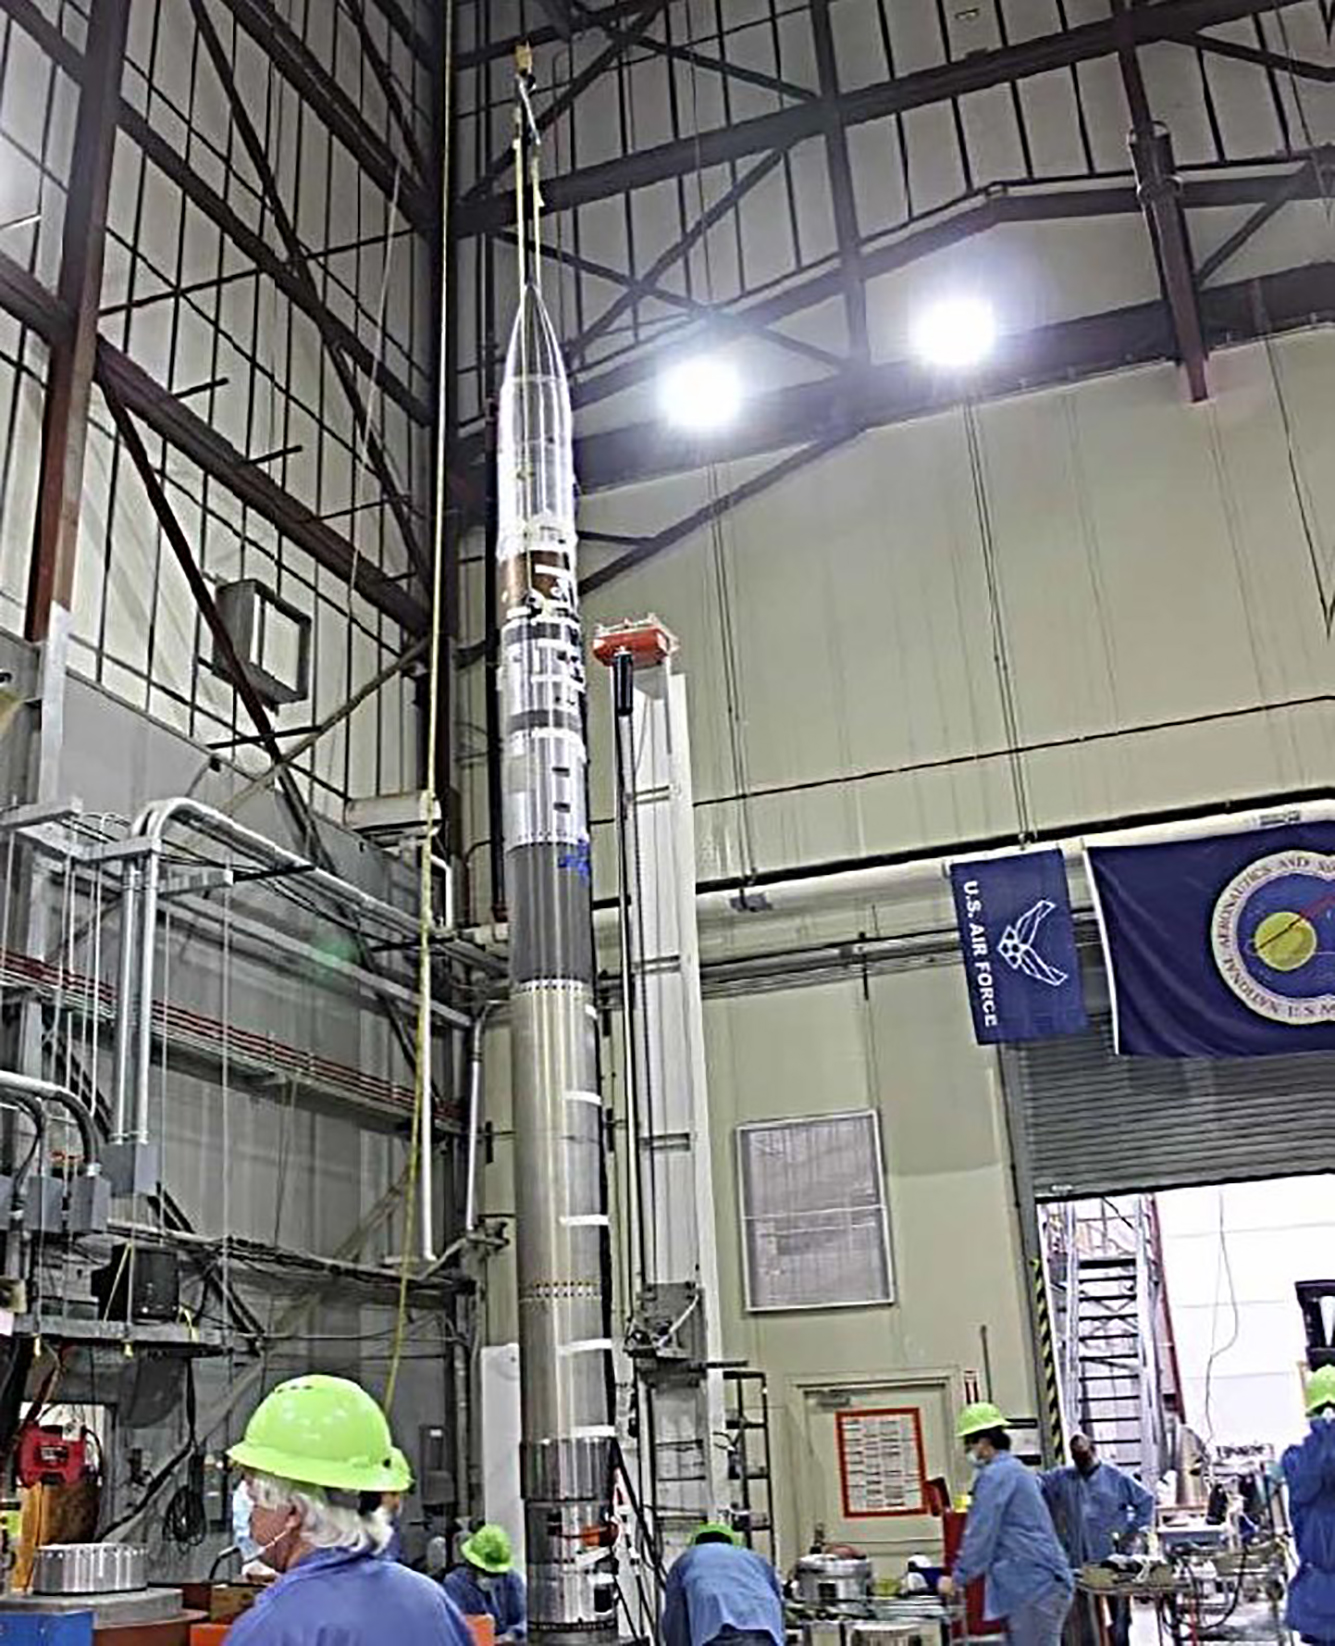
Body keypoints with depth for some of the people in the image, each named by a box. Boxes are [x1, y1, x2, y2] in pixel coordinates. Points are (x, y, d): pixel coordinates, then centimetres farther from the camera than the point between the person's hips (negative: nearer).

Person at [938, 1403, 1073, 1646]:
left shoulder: (994, 1476, -11)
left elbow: (980, 1534, -12)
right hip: (1046, 1581, 10)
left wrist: (957, 1579, -3)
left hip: (1032, 1585, -10)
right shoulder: (1016, 1470, 20)